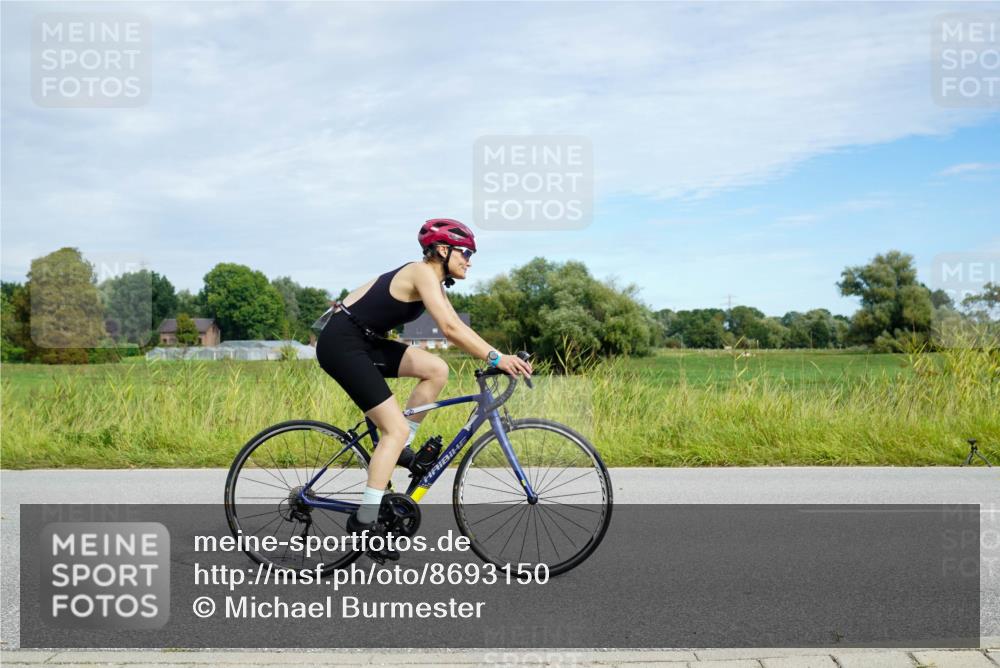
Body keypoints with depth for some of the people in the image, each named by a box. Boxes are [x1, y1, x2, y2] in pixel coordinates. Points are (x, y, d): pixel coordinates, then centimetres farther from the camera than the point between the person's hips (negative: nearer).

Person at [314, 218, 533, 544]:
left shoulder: (433, 281, 14)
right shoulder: (423, 273, -15)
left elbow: (459, 328, 11)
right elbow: (450, 329, -28)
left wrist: (498, 357, 2)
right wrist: (495, 357, -31)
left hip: (363, 342, 9)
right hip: (341, 343, -9)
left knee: (437, 369, 2)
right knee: (396, 428, -11)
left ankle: (398, 449, 10)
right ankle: (364, 521, -9)